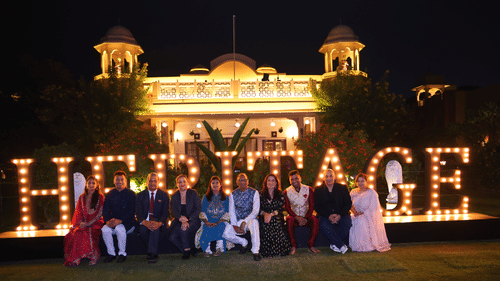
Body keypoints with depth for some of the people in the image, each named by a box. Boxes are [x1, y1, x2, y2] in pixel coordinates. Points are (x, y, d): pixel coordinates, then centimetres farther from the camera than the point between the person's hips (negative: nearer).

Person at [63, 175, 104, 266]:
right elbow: (78, 212, 13)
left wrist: (88, 223, -13)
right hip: (83, 223, 4)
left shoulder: (100, 197, 3)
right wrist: (80, 222, -7)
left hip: (95, 223, -3)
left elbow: (100, 214, -3)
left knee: (87, 233, -34)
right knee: (75, 233, -28)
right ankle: (74, 258, -19)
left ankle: (94, 255, -19)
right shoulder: (82, 197, 16)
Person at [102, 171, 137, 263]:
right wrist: (108, 220, -16)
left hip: (128, 222, -3)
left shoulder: (131, 194, -1)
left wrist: (120, 220, -23)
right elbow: (105, 210, 5)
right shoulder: (110, 194, 11)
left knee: (120, 228, -33)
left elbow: (131, 211, -10)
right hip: (113, 221, 3)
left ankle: (122, 253, -13)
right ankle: (111, 253, -7)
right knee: (105, 229, -26)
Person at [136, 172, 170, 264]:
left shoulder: (164, 195, 7)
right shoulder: (140, 195, 9)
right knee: (143, 230, -32)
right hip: (144, 221, 1)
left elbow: (165, 212, -2)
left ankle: (152, 254, -33)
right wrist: (145, 222, -24)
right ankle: (154, 252, -15)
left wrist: (160, 223, -25)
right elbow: (138, 212, -1)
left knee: (155, 227, -35)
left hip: (158, 221, -1)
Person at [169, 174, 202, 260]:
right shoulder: (174, 196, 9)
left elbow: (198, 209, -4)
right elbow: (174, 211, 0)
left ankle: (187, 250, -7)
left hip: (193, 220, -3)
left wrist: (188, 220, -18)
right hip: (179, 220, 3)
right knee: (173, 237, -22)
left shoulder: (193, 193, 1)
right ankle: (191, 250, -1)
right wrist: (181, 218, -23)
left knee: (183, 230, -33)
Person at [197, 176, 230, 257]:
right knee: (206, 230, -34)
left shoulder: (225, 198, 13)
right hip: (208, 222, 1)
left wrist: (218, 222, -13)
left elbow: (228, 213, 4)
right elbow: (202, 212, 10)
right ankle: (207, 250, -19)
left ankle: (219, 248, -26)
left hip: (221, 222, -1)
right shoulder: (206, 197, 18)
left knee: (221, 226, -36)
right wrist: (206, 222, -11)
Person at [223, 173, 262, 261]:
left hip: (250, 218, -3)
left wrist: (244, 222, -21)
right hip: (237, 221, 3)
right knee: (226, 234, -21)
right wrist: (235, 226, -10)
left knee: (253, 223, -38)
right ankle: (244, 242, 9)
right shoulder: (233, 194, 5)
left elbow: (256, 211, -10)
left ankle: (255, 252, -30)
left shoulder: (254, 192, -3)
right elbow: (231, 211, 4)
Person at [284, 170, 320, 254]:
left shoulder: (308, 189, 0)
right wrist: (297, 218, -19)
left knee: (315, 220, -30)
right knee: (289, 219, -34)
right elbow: (287, 207, -4)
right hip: (294, 216, 0)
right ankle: (293, 246, -24)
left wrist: (305, 218, -17)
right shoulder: (287, 192, -1)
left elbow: (312, 206, -2)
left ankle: (311, 246, -19)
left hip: (306, 216, 1)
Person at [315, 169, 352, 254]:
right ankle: (342, 246, -23)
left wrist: (340, 215, -14)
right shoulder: (318, 190, 5)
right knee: (324, 225, -33)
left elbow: (348, 204, 2)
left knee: (347, 223, -31)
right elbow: (317, 207, 0)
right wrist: (328, 216, -16)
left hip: (341, 215, 1)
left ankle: (334, 244, -15)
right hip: (326, 216, -1)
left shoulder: (342, 188, 7)